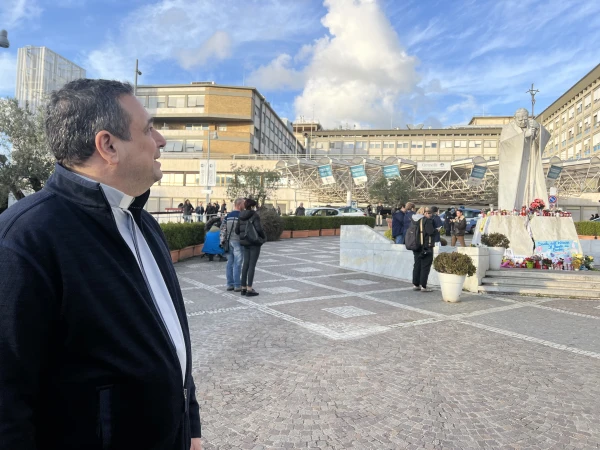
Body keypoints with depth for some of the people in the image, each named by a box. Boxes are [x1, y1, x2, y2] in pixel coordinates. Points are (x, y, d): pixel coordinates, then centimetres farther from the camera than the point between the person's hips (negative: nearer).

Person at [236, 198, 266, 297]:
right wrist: (264, 237, -4)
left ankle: (243, 288, 16)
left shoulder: (241, 216, 8)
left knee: (246, 264, 11)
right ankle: (249, 289, -2)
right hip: (254, 242, -7)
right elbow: (259, 228, -21)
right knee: (252, 265, -3)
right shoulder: (255, 215, -11)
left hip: (245, 243, 7)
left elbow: (237, 230, 6)